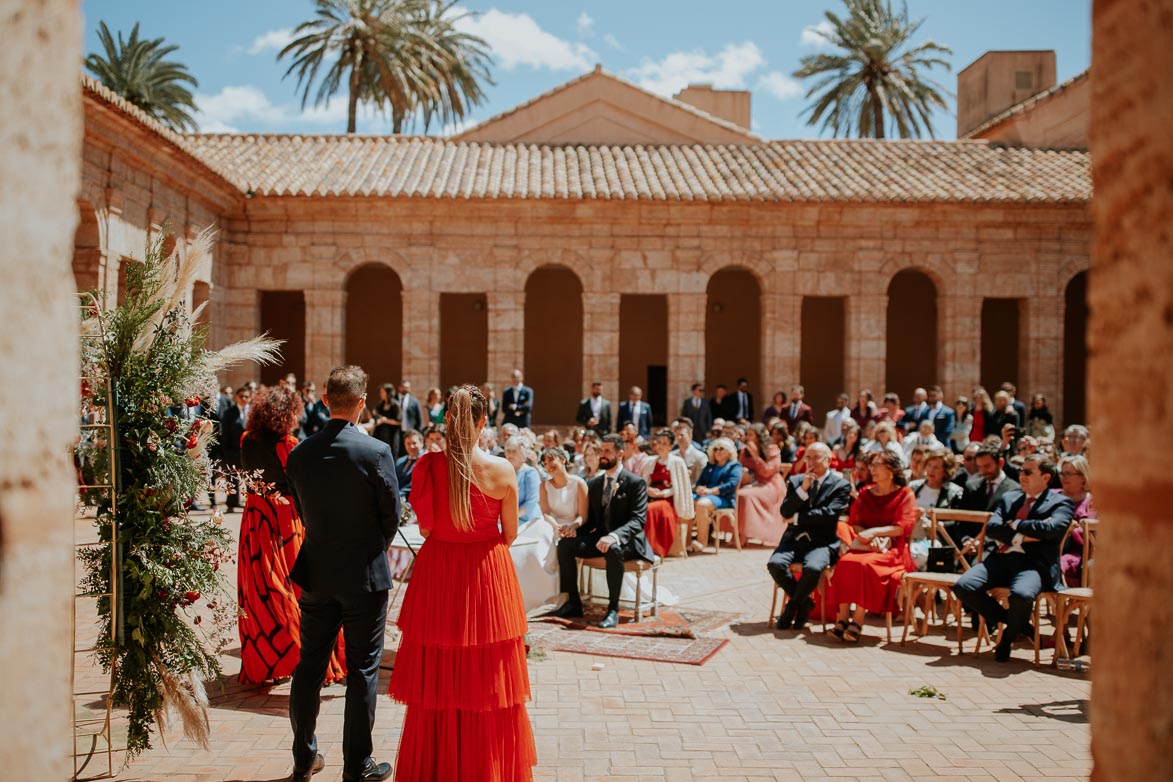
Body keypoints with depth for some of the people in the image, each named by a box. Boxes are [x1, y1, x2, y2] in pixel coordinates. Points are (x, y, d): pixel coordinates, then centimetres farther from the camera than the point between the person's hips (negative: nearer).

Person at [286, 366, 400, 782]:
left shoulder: (299, 454, -3)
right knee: (362, 670, 6)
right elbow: (392, 514, -7)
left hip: (315, 574, 4)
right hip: (364, 576, -4)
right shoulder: (376, 452, -15)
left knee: (309, 666, 15)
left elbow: (302, 511, 6)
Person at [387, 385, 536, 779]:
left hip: (437, 574, 1)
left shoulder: (427, 465, -10)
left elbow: (424, 528, -2)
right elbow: (509, 534, -3)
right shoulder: (502, 470, -13)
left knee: (438, 679, 14)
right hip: (489, 574, -1)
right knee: (487, 680, 13)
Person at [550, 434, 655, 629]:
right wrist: (576, 530, -7)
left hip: (627, 540, -6)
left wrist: (614, 536, -36)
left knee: (614, 549, -39)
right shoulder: (594, 484, 12)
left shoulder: (636, 483, -8)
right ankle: (573, 602, -6)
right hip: (600, 537, 6)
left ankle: (613, 609, -28)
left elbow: (638, 520, -18)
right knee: (565, 544, -15)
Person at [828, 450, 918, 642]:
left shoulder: (905, 495, 3)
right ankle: (842, 619, -31)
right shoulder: (865, 494, 18)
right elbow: (854, 523, 13)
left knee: (866, 564, -35)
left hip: (892, 549, -4)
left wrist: (874, 532, -15)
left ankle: (857, 623, -33)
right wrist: (866, 535, -8)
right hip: (865, 544, 4)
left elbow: (903, 528, -8)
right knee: (844, 562, -29)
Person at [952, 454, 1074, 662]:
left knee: (1021, 595, -38)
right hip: (1002, 559, 5)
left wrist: (1015, 525, -2)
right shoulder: (1009, 498, 22)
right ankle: (1012, 621, 6)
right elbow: (991, 528, 7)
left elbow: (1050, 529, -13)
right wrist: (1020, 537, -8)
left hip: (1034, 564, -5)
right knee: (963, 586, -20)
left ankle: (1008, 637, -1)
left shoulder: (1061, 503, 8)